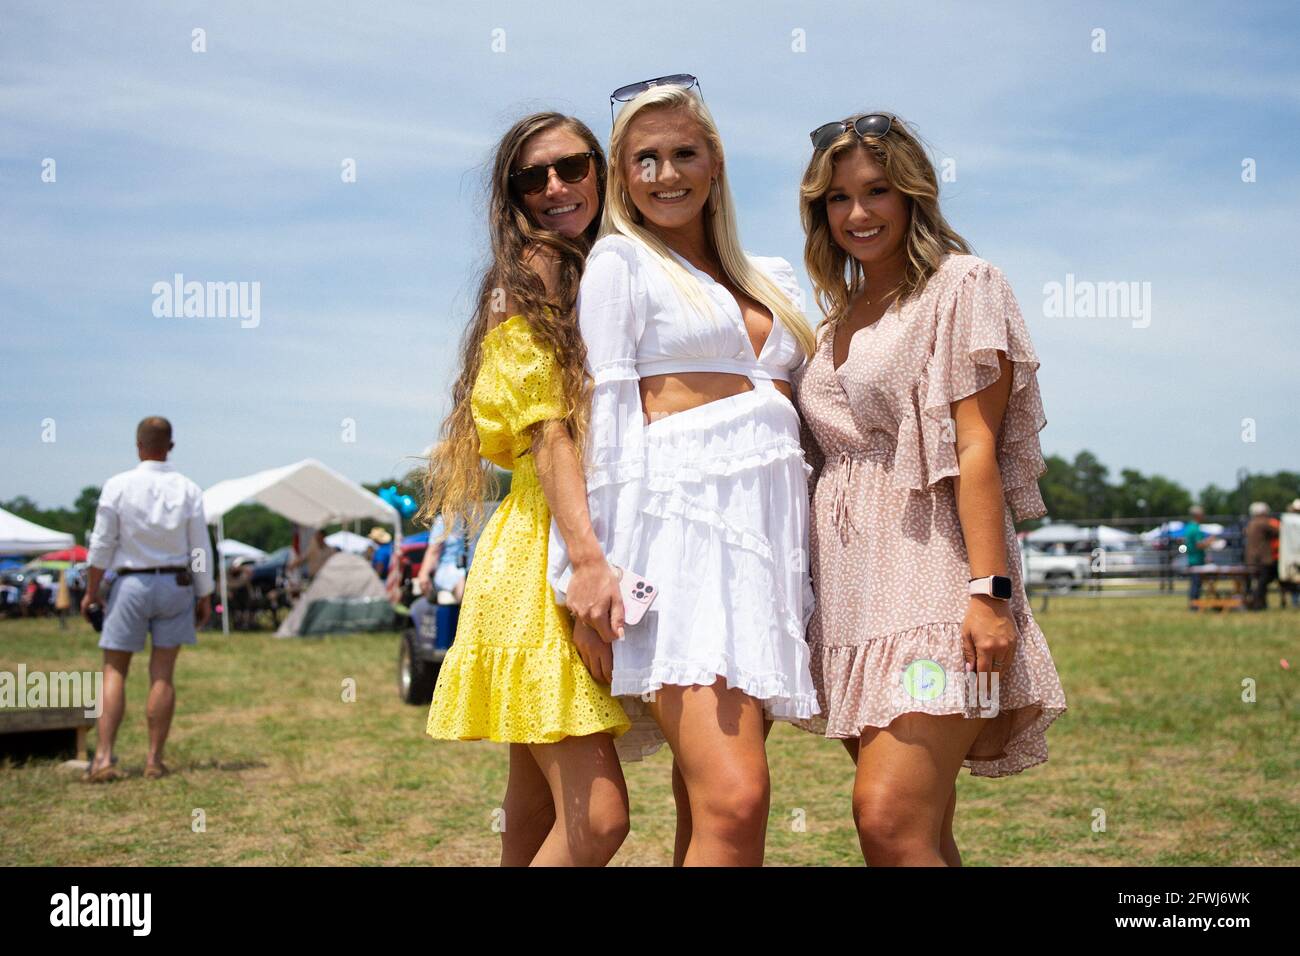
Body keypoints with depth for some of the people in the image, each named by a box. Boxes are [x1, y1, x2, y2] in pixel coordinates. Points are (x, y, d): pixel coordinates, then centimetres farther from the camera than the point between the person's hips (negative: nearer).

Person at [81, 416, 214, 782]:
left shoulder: (118, 486, -8)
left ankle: (104, 758, -6)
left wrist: (90, 592, 3)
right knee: (162, 675, 6)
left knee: (115, 673, 5)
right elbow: (200, 550, 0)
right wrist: (205, 598, 8)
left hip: (131, 585, -1)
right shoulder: (188, 490, -2)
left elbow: (102, 545, -7)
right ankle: (154, 760, 7)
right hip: (176, 585, 1)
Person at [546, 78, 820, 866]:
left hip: (771, 533, 6)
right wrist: (590, 553, -13)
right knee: (733, 800, -19)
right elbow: (604, 412, -2)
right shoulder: (621, 259, 6)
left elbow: (807, 409, 24)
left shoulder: (768, 279, 23)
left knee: (710, 807, 4)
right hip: (680, 522, -6)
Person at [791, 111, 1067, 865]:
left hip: (929, 571, -7)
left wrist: (990, 591, -18)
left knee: (890, 822, -19)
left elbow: (977, 447, -9)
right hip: (855, 589, 7)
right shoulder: (841, 316, 22)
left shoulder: (960, 285, 0)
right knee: (923, 835, 6)